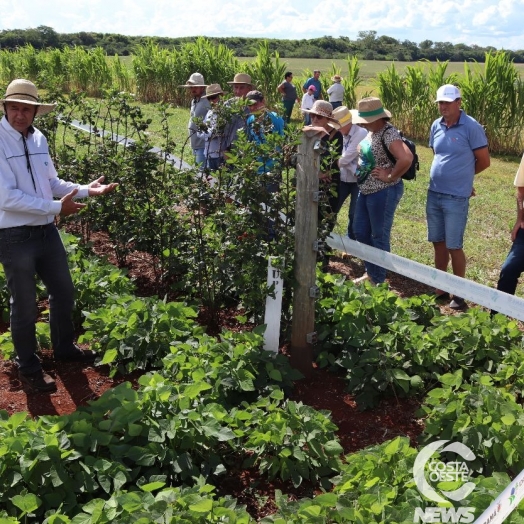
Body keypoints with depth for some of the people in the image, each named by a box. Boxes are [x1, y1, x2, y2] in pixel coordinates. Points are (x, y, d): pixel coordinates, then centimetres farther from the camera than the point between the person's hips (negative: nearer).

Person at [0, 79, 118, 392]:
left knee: (64, 293, 21)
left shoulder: (39, 139, 4)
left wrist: (86, 190, -1)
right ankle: (29, 369, 29)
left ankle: (64, 348, 44)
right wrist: (57, 207, -23)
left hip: (47, 232, 7)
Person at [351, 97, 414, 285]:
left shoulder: (388, 133, -21)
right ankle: (370, 272, 33)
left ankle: (378, 280, 18)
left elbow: (406, 158, -34)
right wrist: (360, 170, 10)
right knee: (360, 232, 17)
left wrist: (390, 177, -22)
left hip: (383, 192, -10)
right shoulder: (370, 131, 7)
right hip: (365, 191, 10)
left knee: (379, 236, 3)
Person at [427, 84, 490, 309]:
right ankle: (440, 289, 25)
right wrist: (447, 175, 10)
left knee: (453, 246, -1)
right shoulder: (436, 126, 6)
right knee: (438, 243, 13)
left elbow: (484, 161, -6)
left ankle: (459, 294, 14)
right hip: (433, 194, 6)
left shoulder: (471, 127, -11)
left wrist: (463, 176, 7)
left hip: (456, 198, -6)